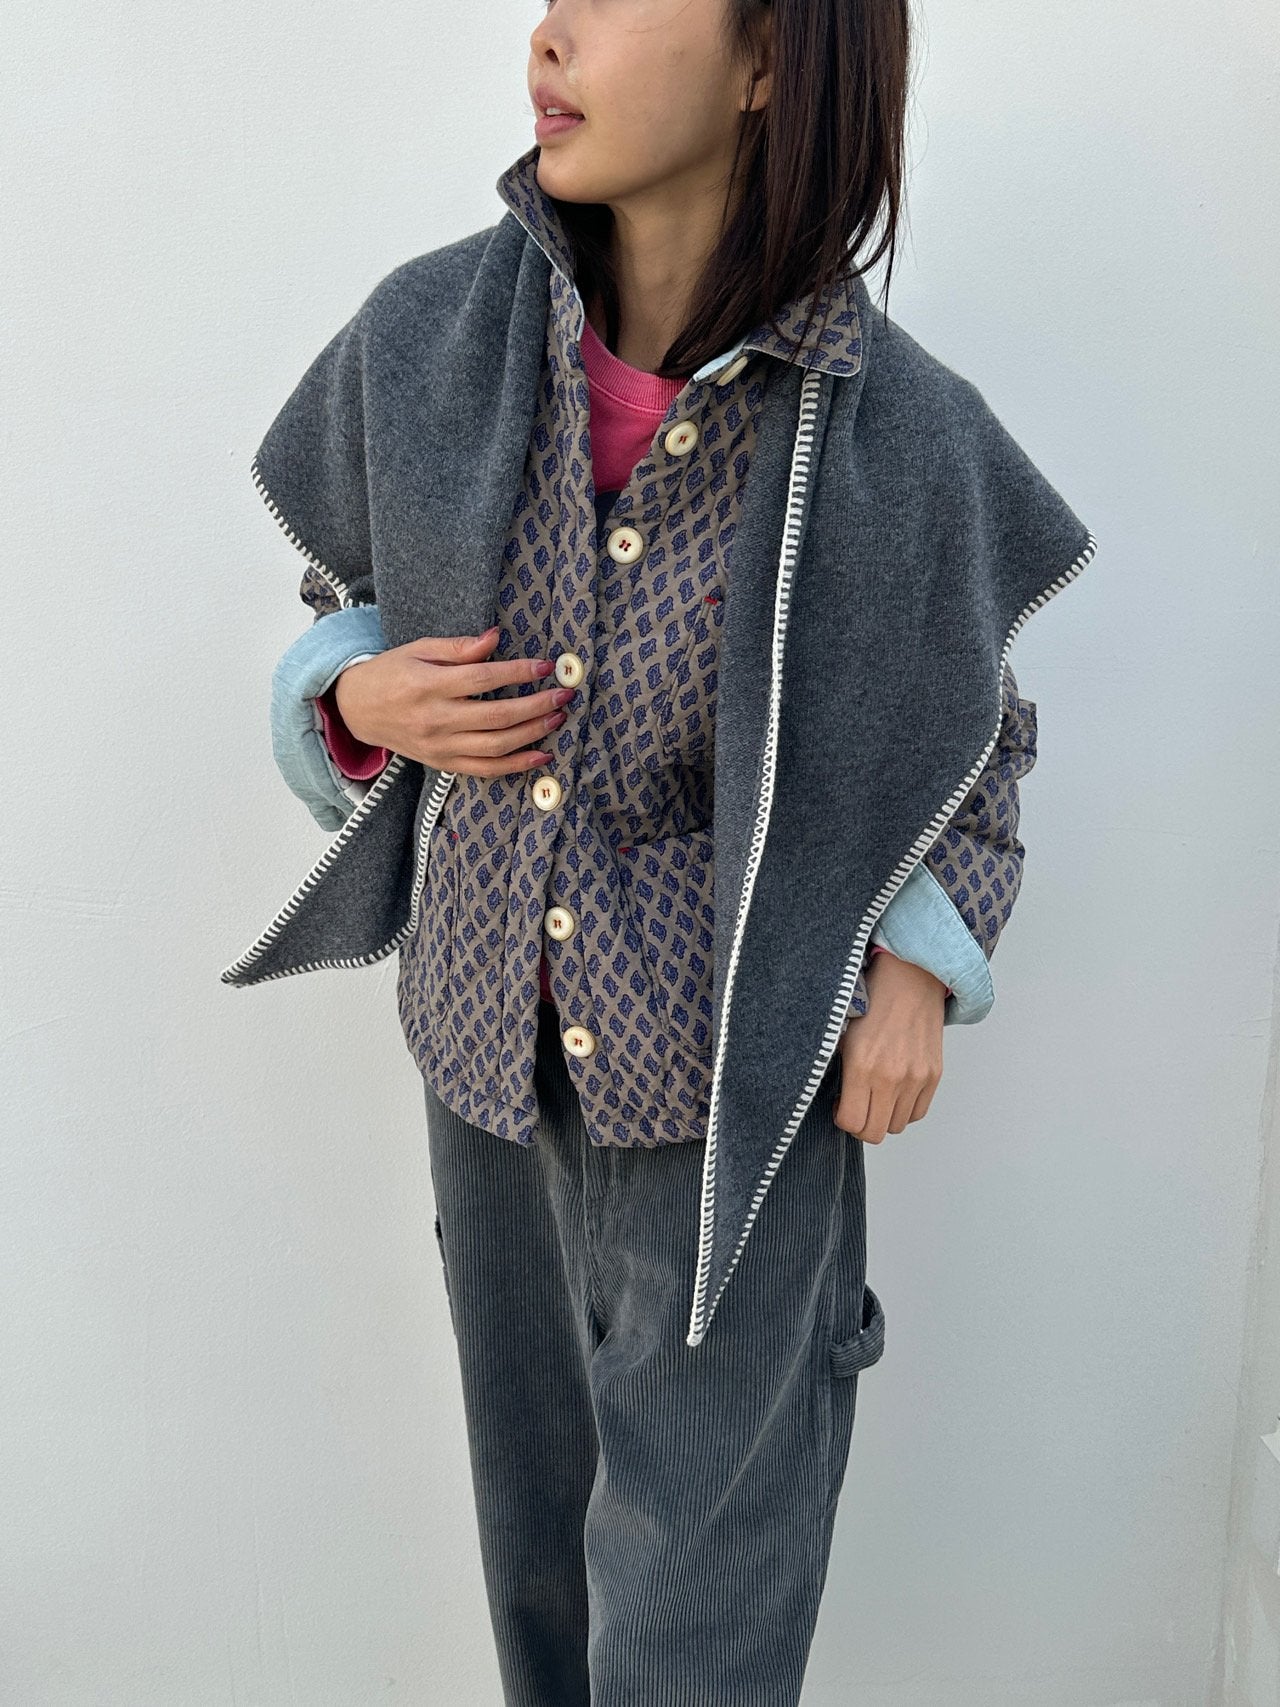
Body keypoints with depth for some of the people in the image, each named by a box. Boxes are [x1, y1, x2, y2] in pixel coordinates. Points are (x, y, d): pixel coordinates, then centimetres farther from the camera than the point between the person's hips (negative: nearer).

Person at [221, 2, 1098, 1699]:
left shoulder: (894, 429, -15)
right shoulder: (429, 336, -9)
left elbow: (973, 723, 2)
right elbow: (349, 599, 8)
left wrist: (920, 969, -8)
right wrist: (367, 702, -13)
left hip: (736, 1075, -3)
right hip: (490, 1033, 3)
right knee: (539, 1503, 22)